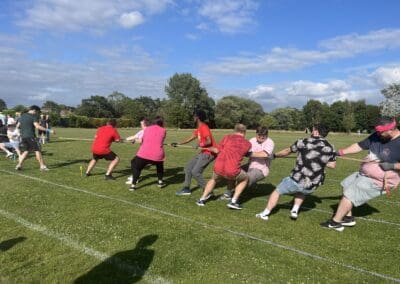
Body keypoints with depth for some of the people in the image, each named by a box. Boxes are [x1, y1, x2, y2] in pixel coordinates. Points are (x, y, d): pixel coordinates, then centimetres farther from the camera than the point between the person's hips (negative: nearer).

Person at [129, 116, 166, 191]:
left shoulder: (147, 129, 13)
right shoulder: (163, 130, 10)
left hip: (144, 154, 0)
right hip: (157, 155, 0)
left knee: (136, 167, 21)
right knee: (160, 166, 33)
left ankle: (133, 185, 11)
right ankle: (160, 182, 33)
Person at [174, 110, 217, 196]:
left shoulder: (204, 127, -17)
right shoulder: (199, 128, 14)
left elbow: (209, 141, -27)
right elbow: (190, 138, 22)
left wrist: (200, 145, -33)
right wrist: (178, 144, 22)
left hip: (209, 153, -10)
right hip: (203, 152, 10)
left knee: (195, 172, -16)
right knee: (188, 167, 11)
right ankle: (186, 189, 18)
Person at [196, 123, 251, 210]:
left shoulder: (227, 137, 12)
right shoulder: (248, 144, 12)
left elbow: (217, 150, 18)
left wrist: (209, 148, 38)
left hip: (218, 168, 3)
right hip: (232, 171, -2)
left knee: (214, 179, 37)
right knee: (244, 179, 29)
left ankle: (202, 199, 31)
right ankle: (233, 201, 18)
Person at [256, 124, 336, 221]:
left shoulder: (304, 142, -5)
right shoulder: (330, 148, 2)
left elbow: (287, 151, 9)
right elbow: (332, 165, 13)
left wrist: (275, 155, 26)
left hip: (297, 180, -4)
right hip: (312, 186, 4)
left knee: (277, 191, 19)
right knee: (302, 191, 38)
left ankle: (265, 214, 20)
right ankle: (295, 211, 25)